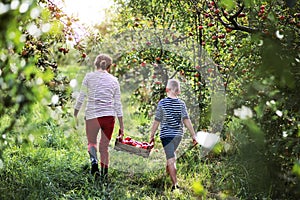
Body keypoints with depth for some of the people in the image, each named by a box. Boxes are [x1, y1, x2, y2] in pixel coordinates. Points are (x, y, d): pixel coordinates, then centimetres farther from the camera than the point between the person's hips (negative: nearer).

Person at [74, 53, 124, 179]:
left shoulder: (89, 77, 5)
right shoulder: (114, 80, 10)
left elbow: (81, 98, 3)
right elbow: (118, 104, 10)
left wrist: (75, 115, 13)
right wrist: (121, 125, 14)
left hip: (92, 114, -2)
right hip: (109, 116, 2)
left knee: (91, 142, 13)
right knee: (104, 147, 11)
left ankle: (94, 161, -17)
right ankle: (104, 174, 7)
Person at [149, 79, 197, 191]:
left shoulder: (162, 103, -7)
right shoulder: (181, 104, 0)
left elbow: (157, 122, -4)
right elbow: (186, 120, -6)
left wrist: (152, 136, 5)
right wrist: (193, 136, -4)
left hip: (166, 134, -4)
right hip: (178, 134, 4)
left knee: (171, 160, -6)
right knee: (171, 155, 24)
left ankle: (175, 184, -13)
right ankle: (167, 173, 41)